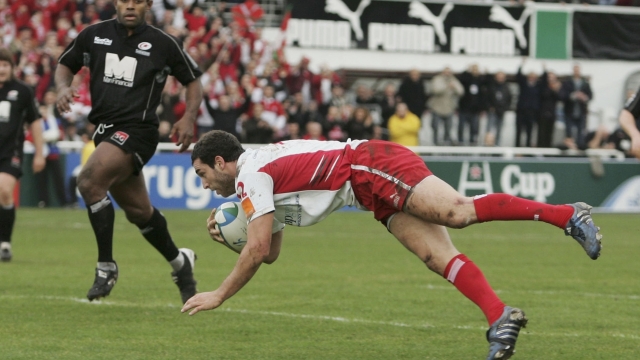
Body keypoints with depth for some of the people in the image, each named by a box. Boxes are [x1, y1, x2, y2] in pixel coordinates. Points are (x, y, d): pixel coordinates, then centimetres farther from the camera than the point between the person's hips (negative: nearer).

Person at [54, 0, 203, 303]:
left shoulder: (163, 44, -4)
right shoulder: (93, 35, 4)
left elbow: (193, 80, 7)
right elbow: (65, 64, 18)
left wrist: (189, 118, -8)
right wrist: (63, 87, -3)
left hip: (137, 130, -5)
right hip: (105, 129, 5)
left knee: (89, 181, -27)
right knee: (138, 210, 13)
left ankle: (106, 267, -19)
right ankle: (179, 262, 37)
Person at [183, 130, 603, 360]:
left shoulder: (252, 175, -5)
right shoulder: (265, 177, 25)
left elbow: (258, 250, -11)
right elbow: (271, 252, 30)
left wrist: (219, 295, -1)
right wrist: (227, 231, 18)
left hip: (372, 166, -9)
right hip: (378, 194, 9)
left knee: (459, 212, -26)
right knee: (438, 255, -8)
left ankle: (567, 214, -33)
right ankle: (501, 318, -23)